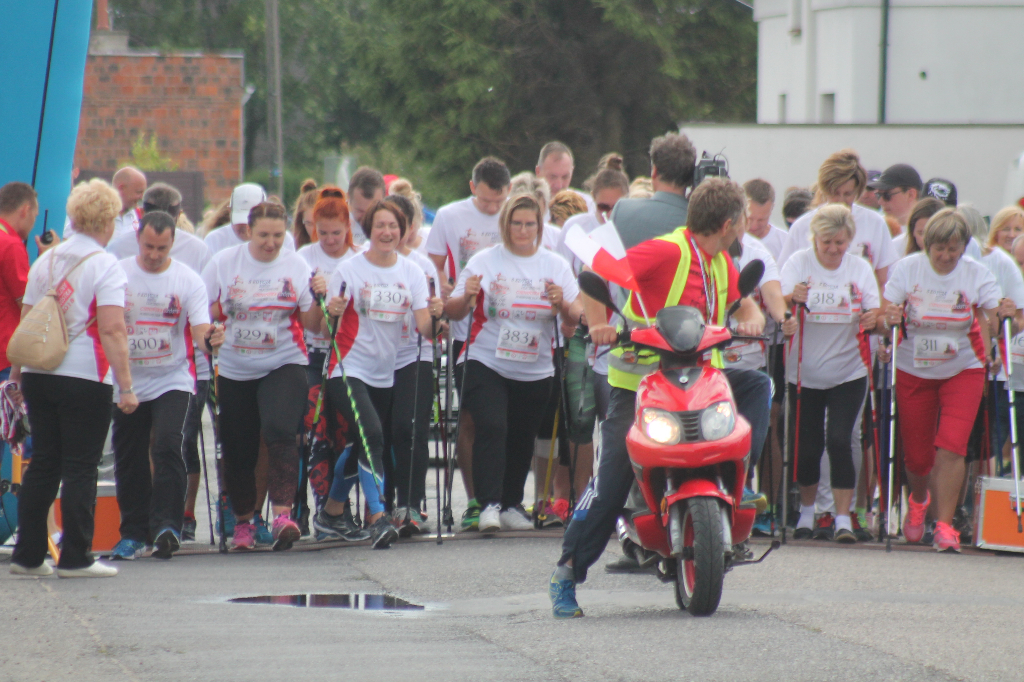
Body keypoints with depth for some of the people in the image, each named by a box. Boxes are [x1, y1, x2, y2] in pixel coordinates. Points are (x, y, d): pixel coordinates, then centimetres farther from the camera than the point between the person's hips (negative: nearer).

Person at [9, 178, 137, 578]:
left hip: (39, 376, 6)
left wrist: (18, 372, 20)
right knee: (80, 468, 0)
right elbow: (112, 330, -16)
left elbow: (26, 323, 12)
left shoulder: (45, 261, 10)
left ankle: (27, 555, 13)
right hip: (85, 379, -6)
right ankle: (75, 557, 1)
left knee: (42, 465, 12)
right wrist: (126, 387, -16)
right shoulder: (105, 266, -8)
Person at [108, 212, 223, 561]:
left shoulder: (188, 280, -6)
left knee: (167, 445, -22)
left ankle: (166, 525, -22)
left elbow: (199, 328, -12)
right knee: (129, 459, 8)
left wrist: (209, 338, -35)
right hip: (128, 383, 3)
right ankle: (134, 532, 22)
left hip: (172, 380, -3)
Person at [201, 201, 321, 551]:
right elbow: (206, 313, 7)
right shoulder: (223, 263, 0)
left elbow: (311, 323, 0)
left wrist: (319, 298, -18)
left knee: (280, 430, -24)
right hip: (235, 370, 2)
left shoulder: (296, 266, 0)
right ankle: (243, 520, 26)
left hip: (283, 364, -2)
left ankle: (282, 514, -30)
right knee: (238, 449, 6)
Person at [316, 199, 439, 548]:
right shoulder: (349, 271, -6)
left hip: (385, 374, 5)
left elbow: (423, 327, -3)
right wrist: (331, 313, -29)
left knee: (359, 444, 14)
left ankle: (331, 512, 33)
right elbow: (326, 329, -7)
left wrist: (433, 315, -24)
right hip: (349, 371, -5)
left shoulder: (411, 272, 5)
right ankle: (378, 519, -29)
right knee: (371, 435, -23)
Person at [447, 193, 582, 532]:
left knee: (522, 438, 7)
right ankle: (489, 504, -22)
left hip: (535, 370, 3)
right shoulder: (484, 262, 2)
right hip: (487, 363, -3)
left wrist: (563, 304, -18)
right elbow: (453, 312, 1)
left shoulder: (555, 265, 7)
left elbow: (578, 315, 3)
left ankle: (512, 505, 21)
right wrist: (467, 296, -21)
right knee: (492, 428, -19)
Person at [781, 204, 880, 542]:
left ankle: (843, 519, -10)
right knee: (807, 446, 3)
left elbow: (873, 317, 2)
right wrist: (792, 298, -34)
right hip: (805, 372, 0)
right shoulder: (798, 264, -3)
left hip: (848, 372, 0)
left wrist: (872, 320, -22)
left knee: (839, 441, -13)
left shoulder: (860, 269, 2)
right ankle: (807, 512, 25)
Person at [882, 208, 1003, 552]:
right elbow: (886, 314, -9)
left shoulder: (977, 274, -8)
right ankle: (919, 499, 41)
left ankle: (944, 524, -10)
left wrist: (1001, 318, -26)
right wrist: (889, 318, -29)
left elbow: (994, 323, -5)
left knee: (951, 447, -17)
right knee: (916, 454, 7)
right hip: (914, 370, 1)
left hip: (963, 371, -1)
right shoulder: (908, 269, -8)